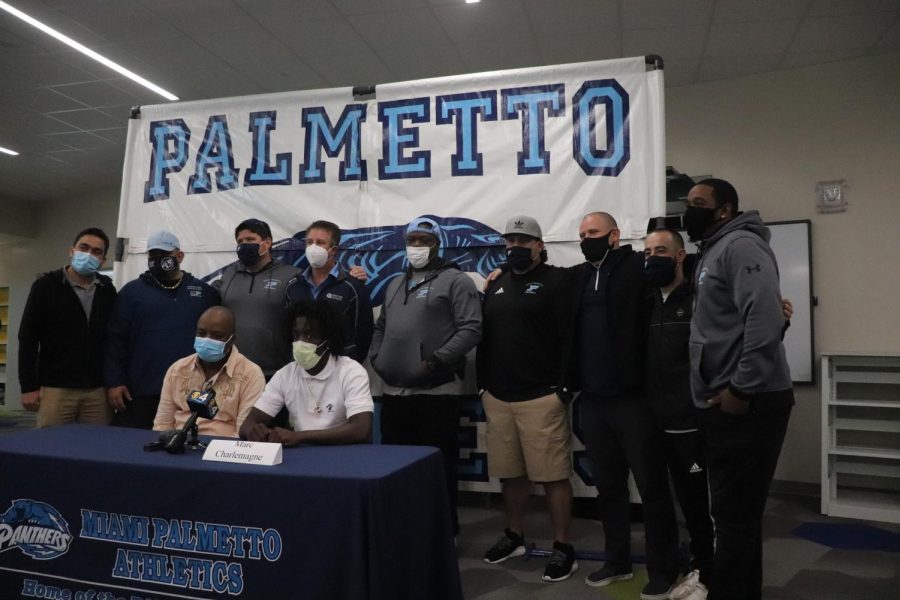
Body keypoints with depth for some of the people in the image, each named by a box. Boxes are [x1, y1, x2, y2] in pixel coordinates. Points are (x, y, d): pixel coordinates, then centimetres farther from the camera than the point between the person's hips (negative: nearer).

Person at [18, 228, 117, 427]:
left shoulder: (107, 290, 9)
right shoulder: (46, 285, 1)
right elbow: (28, 338, -1)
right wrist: (29, 386, -6)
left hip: (98, 390, 2)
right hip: (56, 388, -2)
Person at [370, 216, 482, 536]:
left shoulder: (455, 281, -2)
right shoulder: (395, 285, 21)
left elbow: (470, 329, -12)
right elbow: (380, 327, 26)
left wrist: (433, 362, -17)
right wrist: (377, 359, 9)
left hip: (436, 391, -7)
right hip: (393, 392, 7)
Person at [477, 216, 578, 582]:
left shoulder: (556, 281, -3)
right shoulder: (497, 285, 16)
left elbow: (569, 336, -10)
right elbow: (483, 336, 18)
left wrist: (564, 387, -14)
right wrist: (484, 385, 14)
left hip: (542, 397, -6)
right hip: (498, 397, 6)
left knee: (554, 475, 0)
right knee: (509, 472, 15)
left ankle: (563, 548, 13)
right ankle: (514, 536, 30)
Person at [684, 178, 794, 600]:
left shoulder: (740, 245, -11)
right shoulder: (712, 254, 19)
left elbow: (765, 319, -24)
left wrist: (741, 389, -22)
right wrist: (718, 393, 15)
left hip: (748, 403, -10)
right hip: (722, 403, 10)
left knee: (735, 515, -2)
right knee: (734, 512, 18)